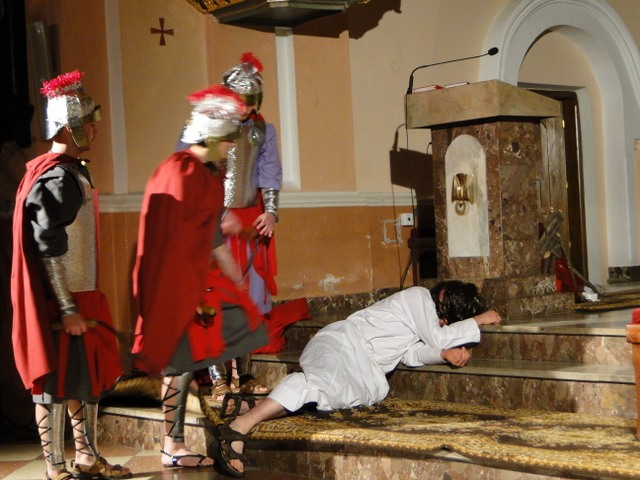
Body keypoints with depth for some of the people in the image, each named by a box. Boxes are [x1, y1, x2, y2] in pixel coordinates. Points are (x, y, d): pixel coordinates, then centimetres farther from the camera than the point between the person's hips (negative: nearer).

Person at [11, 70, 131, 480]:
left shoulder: (73, 172, 13)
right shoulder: (59, 179, -18)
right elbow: (49, 250, -22)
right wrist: (67, 310, -22)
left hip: (81, 296, 10)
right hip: (63, 301, -10)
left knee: (93, 374, 16)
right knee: (58, 383, 0)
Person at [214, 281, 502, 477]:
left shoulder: (422, 312, 27)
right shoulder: (419, 296, -1)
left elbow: (411, 353, 13)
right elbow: (438, 338, -7)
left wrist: (445, 353, -2)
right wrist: (478, 321, 4)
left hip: (360, 367, 11)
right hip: (342, 343, -11)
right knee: (325, 381, -36)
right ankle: (239, 426, -48)